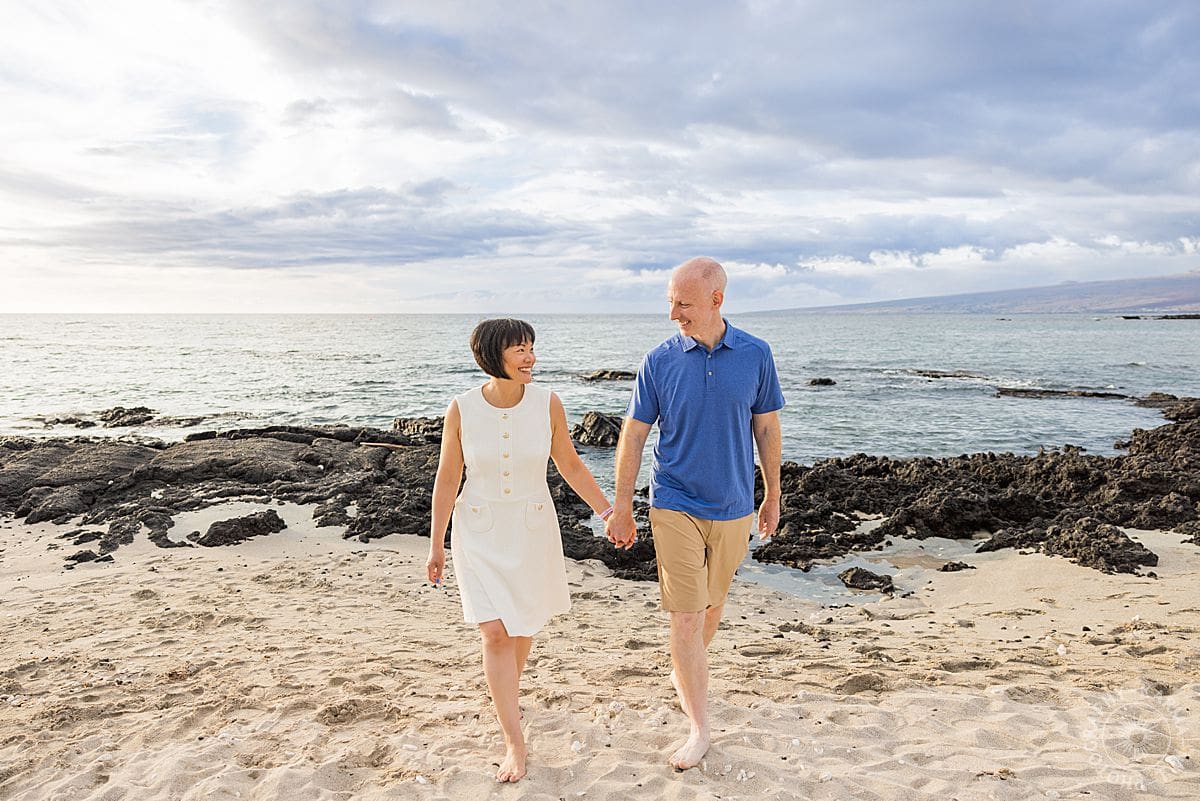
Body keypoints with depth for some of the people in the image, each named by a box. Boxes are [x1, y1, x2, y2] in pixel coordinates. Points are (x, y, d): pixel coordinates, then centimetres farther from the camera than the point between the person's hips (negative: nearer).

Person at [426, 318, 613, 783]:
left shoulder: (547, 403, -12)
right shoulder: (462, 409, -14)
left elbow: (570, 466, 0)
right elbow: (447, 479, -4)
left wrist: (607, 512, -2)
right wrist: (436, 546, -1)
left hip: (532, 529, 2)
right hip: (478, 532, -1)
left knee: (522, 624, 18)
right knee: (495, 633, -8)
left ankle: (508, 694, 49)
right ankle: (514, 744, 5)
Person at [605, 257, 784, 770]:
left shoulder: (755, 355, -4)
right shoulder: (659, 362, -7)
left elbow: (766, 428, 6)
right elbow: (633, 437, -2)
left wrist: (772, 495, 11)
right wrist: (620, 511, -1)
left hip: (733, 509, 2)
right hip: (675, 507, -2)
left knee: (711, 604, 19)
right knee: (685, 618, -3)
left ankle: (683, 676, 46)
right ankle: (699, 729, 11)